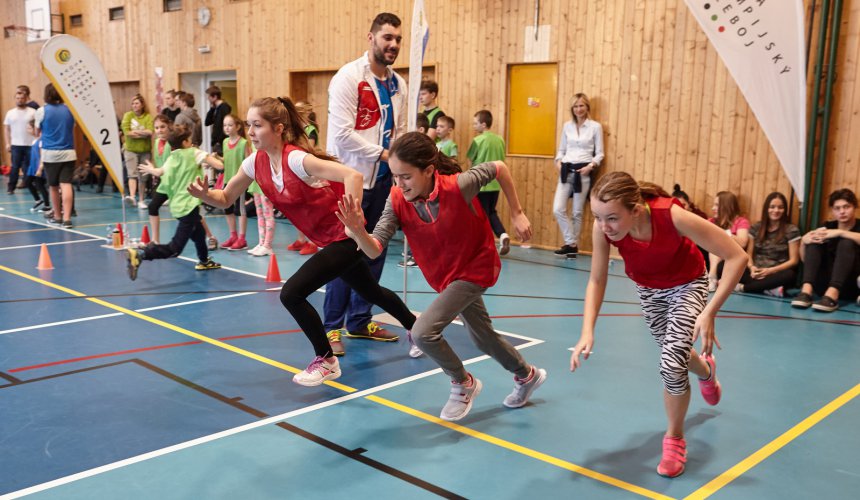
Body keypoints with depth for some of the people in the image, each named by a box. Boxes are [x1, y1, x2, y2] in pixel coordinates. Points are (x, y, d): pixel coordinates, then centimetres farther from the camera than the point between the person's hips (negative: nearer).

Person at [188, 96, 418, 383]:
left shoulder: (296, 159, -27)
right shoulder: (256, 162, -4)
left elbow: (353, 176, -37)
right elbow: (226, 199, 4)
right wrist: (205, 194, -16)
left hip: (345, 237, -9)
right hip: (328, 240, 9)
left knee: (291, 294, -16)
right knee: (371, 292, 26)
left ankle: (326, 360, 4)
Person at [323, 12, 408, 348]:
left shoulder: (398, 84, 11)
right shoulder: (348, 77, -11)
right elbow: (342, 133, -19)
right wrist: (382, 154, -16)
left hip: (382, 180, 7)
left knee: (375, 252, 10)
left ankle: (359, 321, 22)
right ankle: (332, 326, 9)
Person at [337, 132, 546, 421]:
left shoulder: (458, 186, -31)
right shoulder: (397, 200, -19)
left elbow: (498, 168, -13)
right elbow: (375, 249, -24)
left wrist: (517, 214, -8)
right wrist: (358, 232, -45)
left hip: (475, 268, -6)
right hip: (445, 275, 6)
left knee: (423, 332, -20)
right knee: (483, 339, 23)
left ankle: (463, 384, 8)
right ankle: (528, 375, 50)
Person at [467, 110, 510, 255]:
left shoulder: (478, 140, -12)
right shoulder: (500, 139, 3)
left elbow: (470, 161, -6)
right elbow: (501, 161, 10)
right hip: (496, 183, 5)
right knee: (492, 212, 19)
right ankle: (503, 234, -1)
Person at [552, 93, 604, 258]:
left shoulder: (595, 127, -1)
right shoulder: (567, 126, 10)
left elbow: (599, 153, 1)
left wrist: (591, 166, -15)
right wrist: (558, 162, -4)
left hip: (583, 172, -3)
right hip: (566, 171, 3)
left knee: (577, 212, 4)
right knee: (558, 209, -6)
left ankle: (573, 244, 18)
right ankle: (571, 244, 6)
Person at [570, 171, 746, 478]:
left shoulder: (671, 216, -42)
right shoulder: (603, 227, -32)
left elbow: (737, 257, -35)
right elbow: (597, 281, -19)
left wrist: (709, 313, -39)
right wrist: (588, 330, -31)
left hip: (687, 284, -4)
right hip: (648, 288, 4)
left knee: (672, 363, -17)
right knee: (675, 354, 23)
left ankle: (675, 438, 10)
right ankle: (706, 371, 61)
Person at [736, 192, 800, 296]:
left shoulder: (791, 230, 0)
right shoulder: (756, 227, 10)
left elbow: (794, 260, -3)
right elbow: (749, 254, 10)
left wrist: (771, 270, -17)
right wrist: (751, 267, -13)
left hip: (776, 274, -2)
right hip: (756, 272, 3)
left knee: (789, 275, -39)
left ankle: (743, 287, -30)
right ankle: (771, 289, -32)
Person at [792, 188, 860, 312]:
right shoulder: (827, 227, 11)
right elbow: (805, 259, 6)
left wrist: (840, 233, -28)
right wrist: (803, 241, -12)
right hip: (825, 285, 3)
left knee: (846, 242, -23)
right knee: (814, 240, -13)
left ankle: (832, 295, -45)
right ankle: (807, 291, -34)